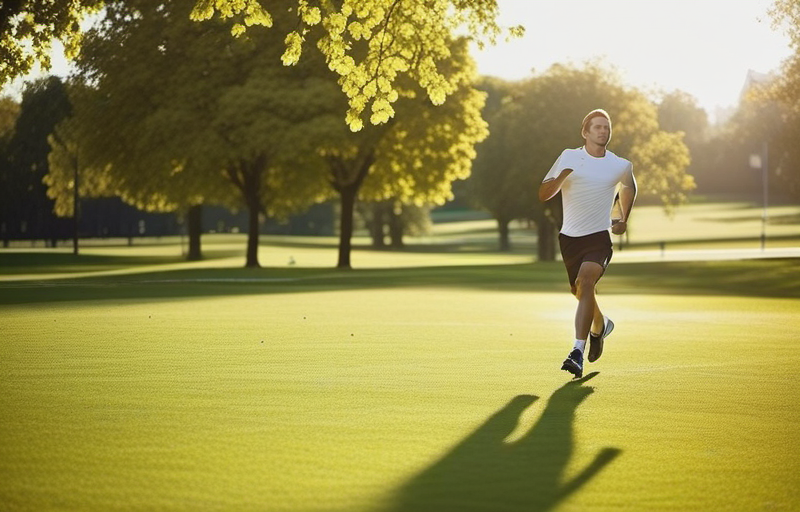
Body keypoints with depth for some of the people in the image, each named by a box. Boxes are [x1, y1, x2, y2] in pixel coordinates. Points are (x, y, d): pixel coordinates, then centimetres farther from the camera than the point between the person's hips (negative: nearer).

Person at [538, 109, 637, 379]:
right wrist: (561, 177, -22)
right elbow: (543, 194, -3)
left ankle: (578, 353, -32)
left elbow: (628, 187, 27)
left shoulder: (621, 166, 3)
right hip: (569, 236, 2)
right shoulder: (569, 157, 0)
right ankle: (600, 326, 49)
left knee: (586, 283, -26)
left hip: (599, 237, -2)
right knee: (581, 293, 14)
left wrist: (624, 220, 22)